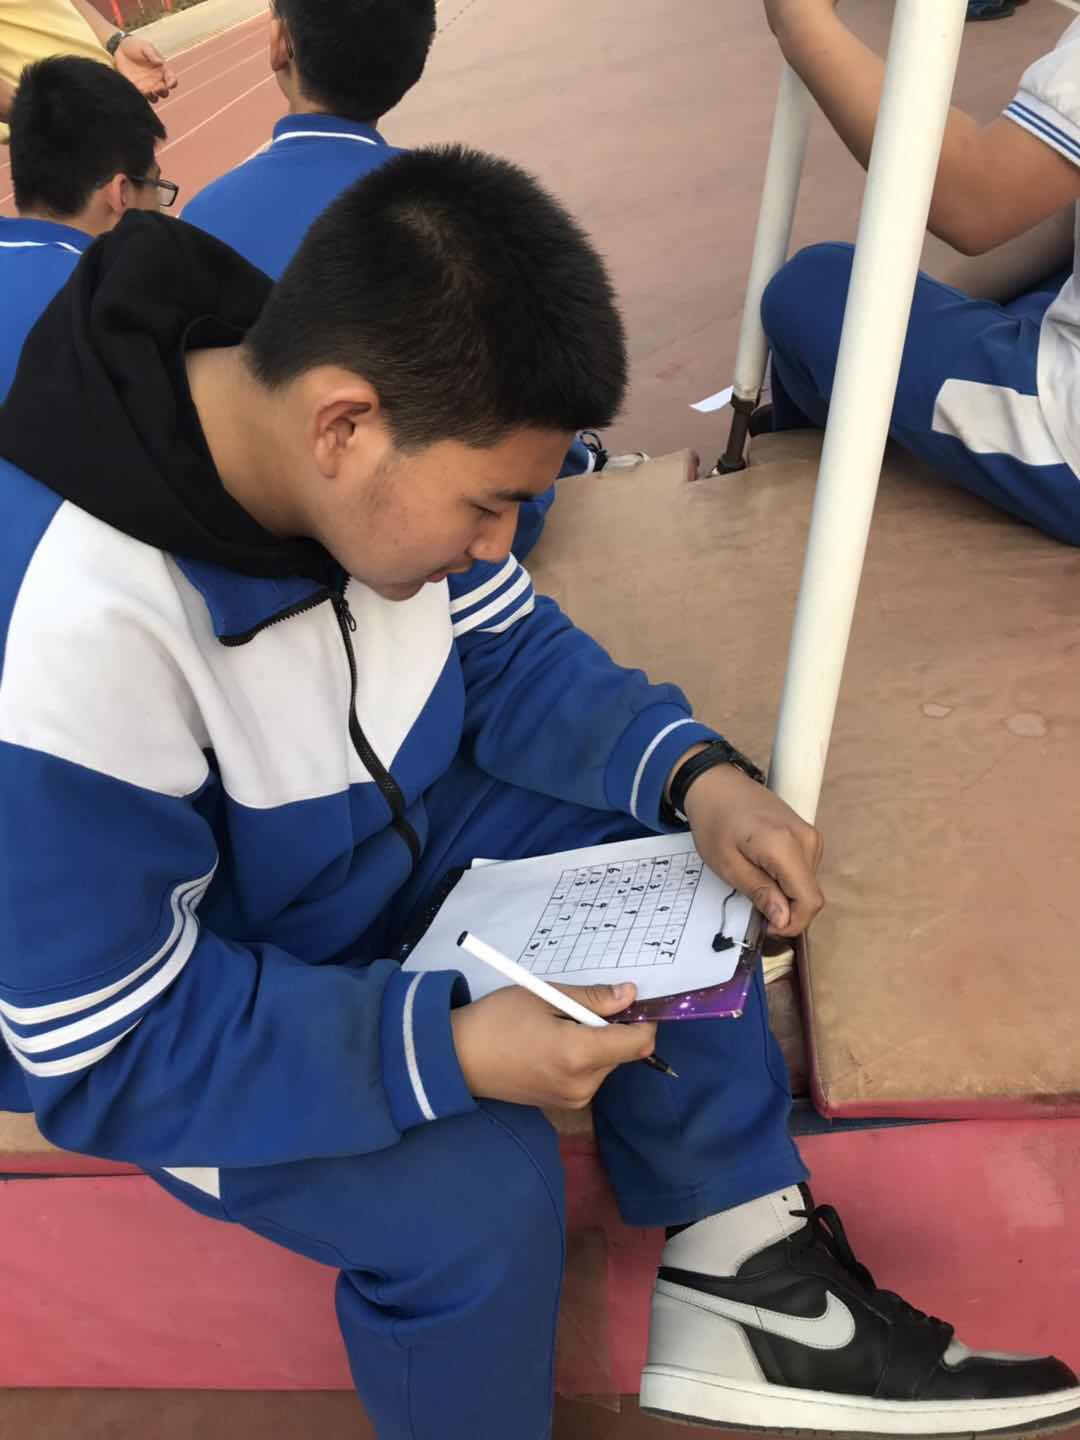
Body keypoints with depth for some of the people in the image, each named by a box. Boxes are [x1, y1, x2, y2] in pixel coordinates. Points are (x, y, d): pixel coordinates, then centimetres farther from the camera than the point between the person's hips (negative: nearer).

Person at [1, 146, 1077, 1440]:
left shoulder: (380, 425, -17)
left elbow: (507, 646, -4)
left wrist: (694, 774, -20)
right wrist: (447, 1049, -34)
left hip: (375, 833, 7)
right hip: (160, 1029, -6)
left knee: (653, 847, -5)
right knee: (480, 1191, -25)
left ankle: (749, 1277, 3)